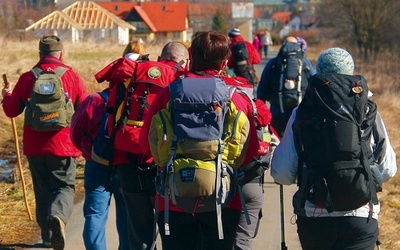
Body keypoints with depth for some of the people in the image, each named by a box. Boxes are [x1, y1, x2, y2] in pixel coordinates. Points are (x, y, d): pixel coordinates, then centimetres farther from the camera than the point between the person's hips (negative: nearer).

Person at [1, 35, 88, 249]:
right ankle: (58, 215, -26)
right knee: (65, 186, 4)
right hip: (64, 145, -2)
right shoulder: (72, 77, -2)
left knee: (42, 190, 14)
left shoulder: (27, 78, 0)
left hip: (35, 147, 2)